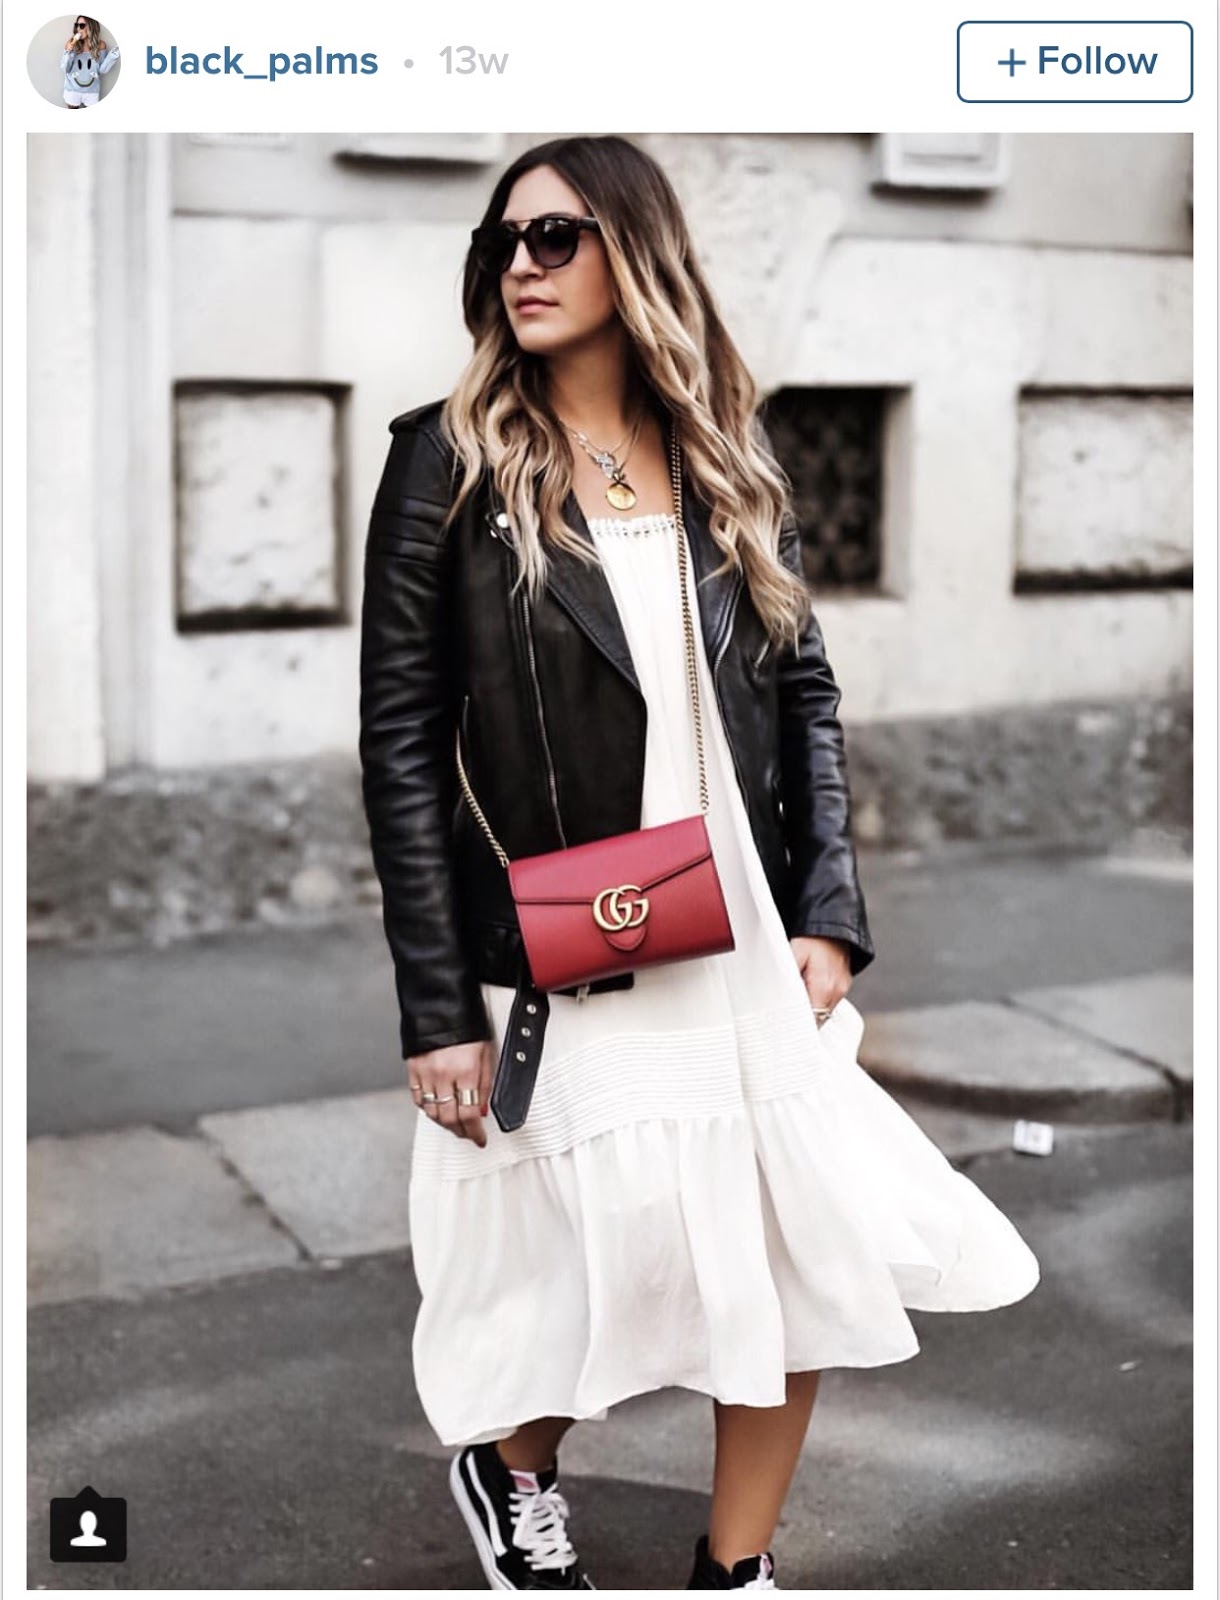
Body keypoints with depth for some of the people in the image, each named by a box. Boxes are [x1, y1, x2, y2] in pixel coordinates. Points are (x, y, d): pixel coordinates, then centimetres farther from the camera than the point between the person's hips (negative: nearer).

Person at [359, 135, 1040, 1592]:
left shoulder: (723, 461, 8)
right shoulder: (452, 460, -3)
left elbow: (805, 696, 10)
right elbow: (401, 740, -6)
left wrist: (827, 919, -2)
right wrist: (437, 1010, -11)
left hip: (751, 960, 4)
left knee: (801, 1265, 7)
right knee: (600, 1279, 3)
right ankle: (507, 1467, 39)